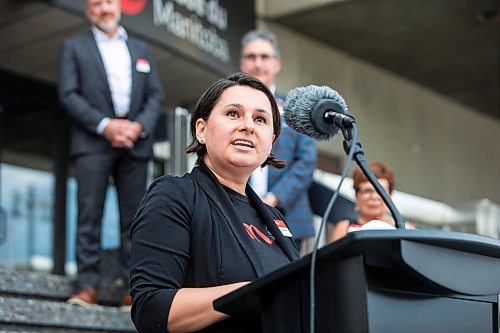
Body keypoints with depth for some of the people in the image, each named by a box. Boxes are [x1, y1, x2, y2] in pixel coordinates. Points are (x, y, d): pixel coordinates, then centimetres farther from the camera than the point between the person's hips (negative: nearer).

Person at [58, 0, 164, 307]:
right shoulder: (74, 47, 11)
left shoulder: (141, 49, 20)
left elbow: (156, 95, 12)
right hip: (93, 142, -2)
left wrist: (138, 126, -7)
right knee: (90, 215, -8)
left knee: (133, 217, -1)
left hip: (134, 143, 2)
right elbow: (69, 94, 0)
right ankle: (88, 286, -7)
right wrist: (104, 125, -12)